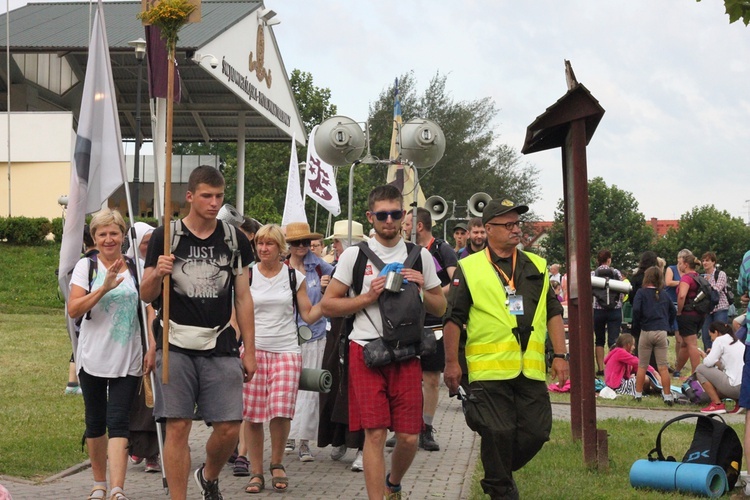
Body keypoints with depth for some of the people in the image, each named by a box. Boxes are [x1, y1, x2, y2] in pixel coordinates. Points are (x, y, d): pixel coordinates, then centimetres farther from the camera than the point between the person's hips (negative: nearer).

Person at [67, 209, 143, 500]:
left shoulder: (135, 268, 4)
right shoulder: (86, 266, 0)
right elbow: (73, 310, -10)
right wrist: (105, 287, -22)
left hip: (128, 361, -1)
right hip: (93, 358, 1)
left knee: (118, 423, -9)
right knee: (96, 422, 12)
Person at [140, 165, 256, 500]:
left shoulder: (234, 239, 8)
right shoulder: (165, 236, 2)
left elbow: (243, 297, 11)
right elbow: (146, 295, 5)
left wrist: (249, 350, 8)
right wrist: (157, 274, -18)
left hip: (221, 347, 2)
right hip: (176, 346, -2)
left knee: (229, 428, -1)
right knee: (178, 427, -4)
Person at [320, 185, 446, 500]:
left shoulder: (420, 257, 11)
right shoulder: (355, 255, 4)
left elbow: (440, 308, 17)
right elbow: (328, 305, 3)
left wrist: (421, 291, -3)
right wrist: (368, 297, -9)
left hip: (406, 353, 2)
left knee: (408, 437, 3)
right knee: (375, 433, -7)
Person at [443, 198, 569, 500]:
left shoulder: (536, 266, 15)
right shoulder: (469, 268, 2)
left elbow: (553, 313, 16)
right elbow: (453, 319, 1)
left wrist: (560, 355, 9)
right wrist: (451, 363, -2)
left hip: (531, 369, 4)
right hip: (490, 368, -4)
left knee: (536, 431, 3)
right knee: (498, 434, -4)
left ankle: (500, 473, 26)